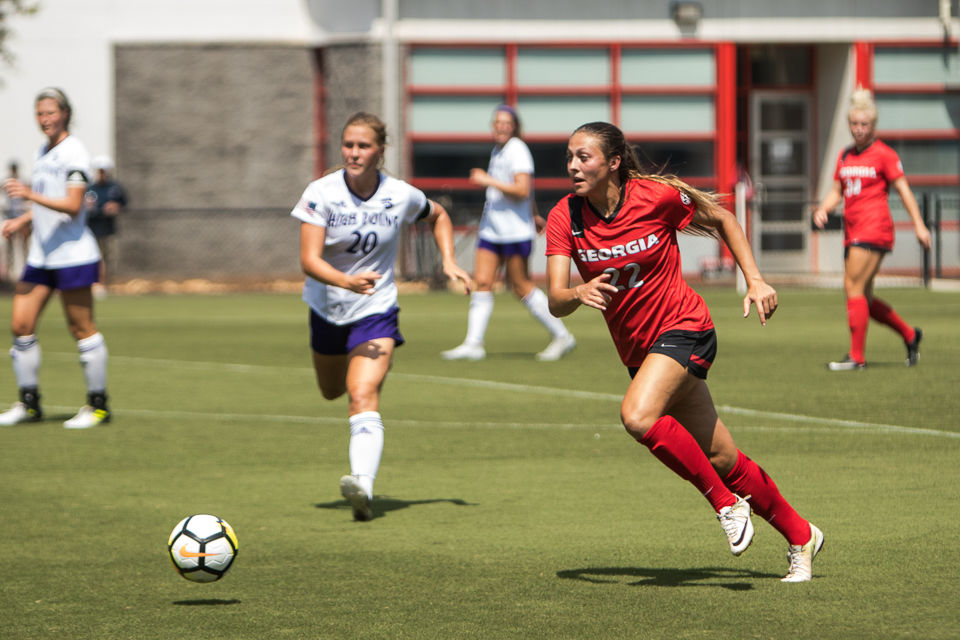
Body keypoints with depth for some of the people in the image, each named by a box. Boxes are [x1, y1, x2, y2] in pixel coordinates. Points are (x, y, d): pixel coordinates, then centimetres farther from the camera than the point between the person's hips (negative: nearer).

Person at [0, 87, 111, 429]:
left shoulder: (73, 152, -11)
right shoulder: (43, 152, 15)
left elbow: (72, 206, -20)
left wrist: (30, 195, -27)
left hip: (71, 254, -8)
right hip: (41, 256, 8)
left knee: (82, 329, -3)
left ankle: (98, 404, 5)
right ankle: (29, 402, 10)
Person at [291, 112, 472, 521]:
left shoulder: (401, 196, -12)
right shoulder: (321, 194, -18)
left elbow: (438, 216, 13)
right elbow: (309, 260, -26)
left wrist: (449, 262, -1)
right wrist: (347, 281, -44)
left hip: (376, 310, -2)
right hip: (326, 309, 2)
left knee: (363, 396, -23)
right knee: (332, 391, 23)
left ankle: (363, 486, -38)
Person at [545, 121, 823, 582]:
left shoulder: (656, 197, -15)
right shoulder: (565, 219, -8)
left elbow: (722, 219, 2)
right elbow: (555, 300, -17)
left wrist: (755, 280, -6)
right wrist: (578, 294, -39)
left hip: (682, 327, -5)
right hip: (637, 349, 5)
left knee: (638, 416, -30)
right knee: (719, 457, 8)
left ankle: (727, 501, -13)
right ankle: (800, 536, 25)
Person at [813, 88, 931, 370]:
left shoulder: (883, 154, -2)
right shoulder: (845, 156, 16)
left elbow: (903, 189, -3)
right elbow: (837, 191, 20)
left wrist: (919, 225, -8)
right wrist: (823, 209, 0)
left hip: (874, 228, -7)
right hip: (852, 230, 7)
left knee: (853, 287, -15)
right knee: (863, 298, 8)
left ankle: (857, 356, -12)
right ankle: (910, 335, 25)